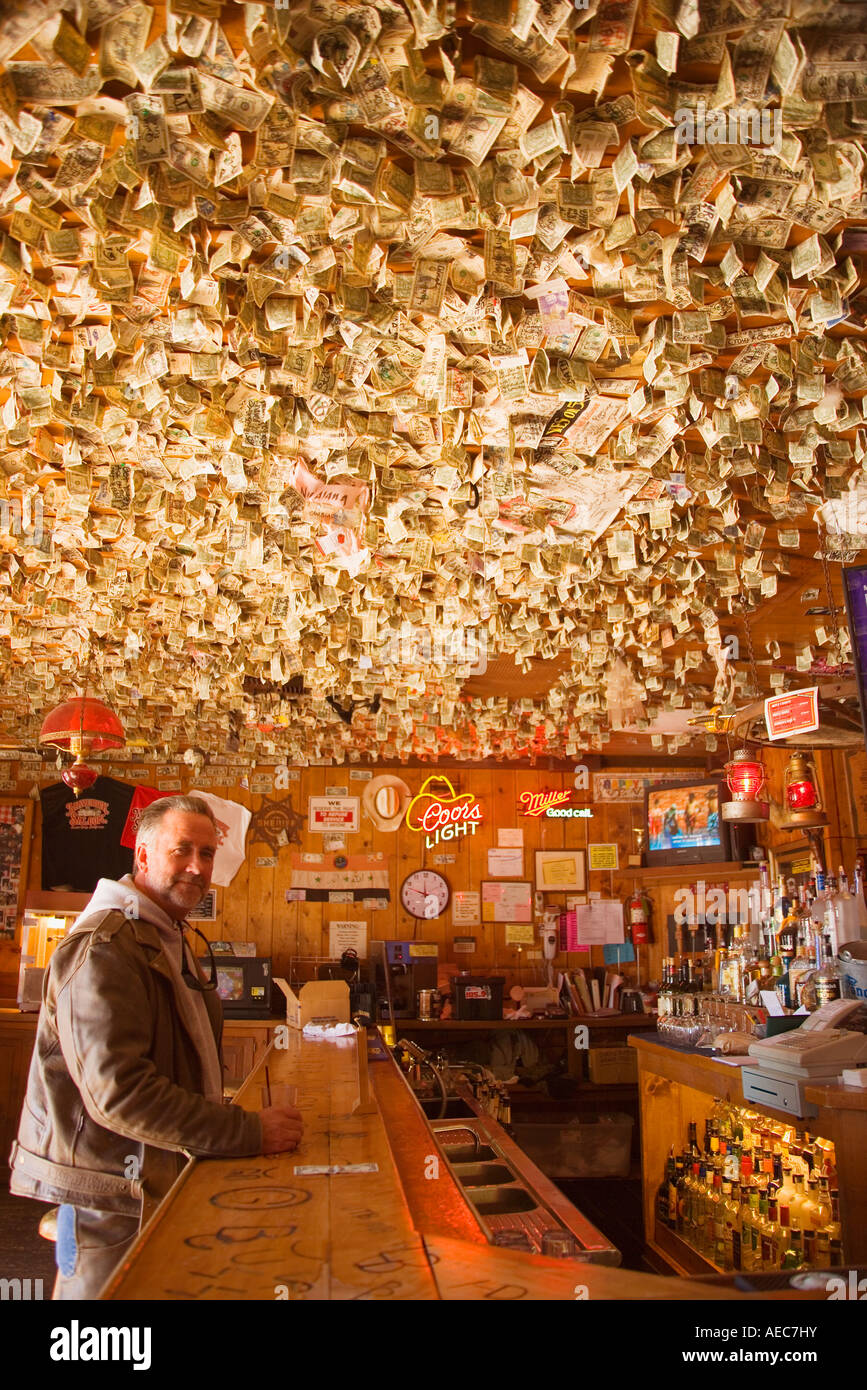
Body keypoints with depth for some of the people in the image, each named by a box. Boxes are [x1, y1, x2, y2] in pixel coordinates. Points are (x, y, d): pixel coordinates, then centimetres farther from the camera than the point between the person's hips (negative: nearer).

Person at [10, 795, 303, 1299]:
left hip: (159, 1178, 10)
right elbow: (118, 1091, -29)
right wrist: (249, 1132, -26)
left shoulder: (170, 938, 14)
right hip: (113, 1194, -9)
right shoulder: (105, 948, -22)